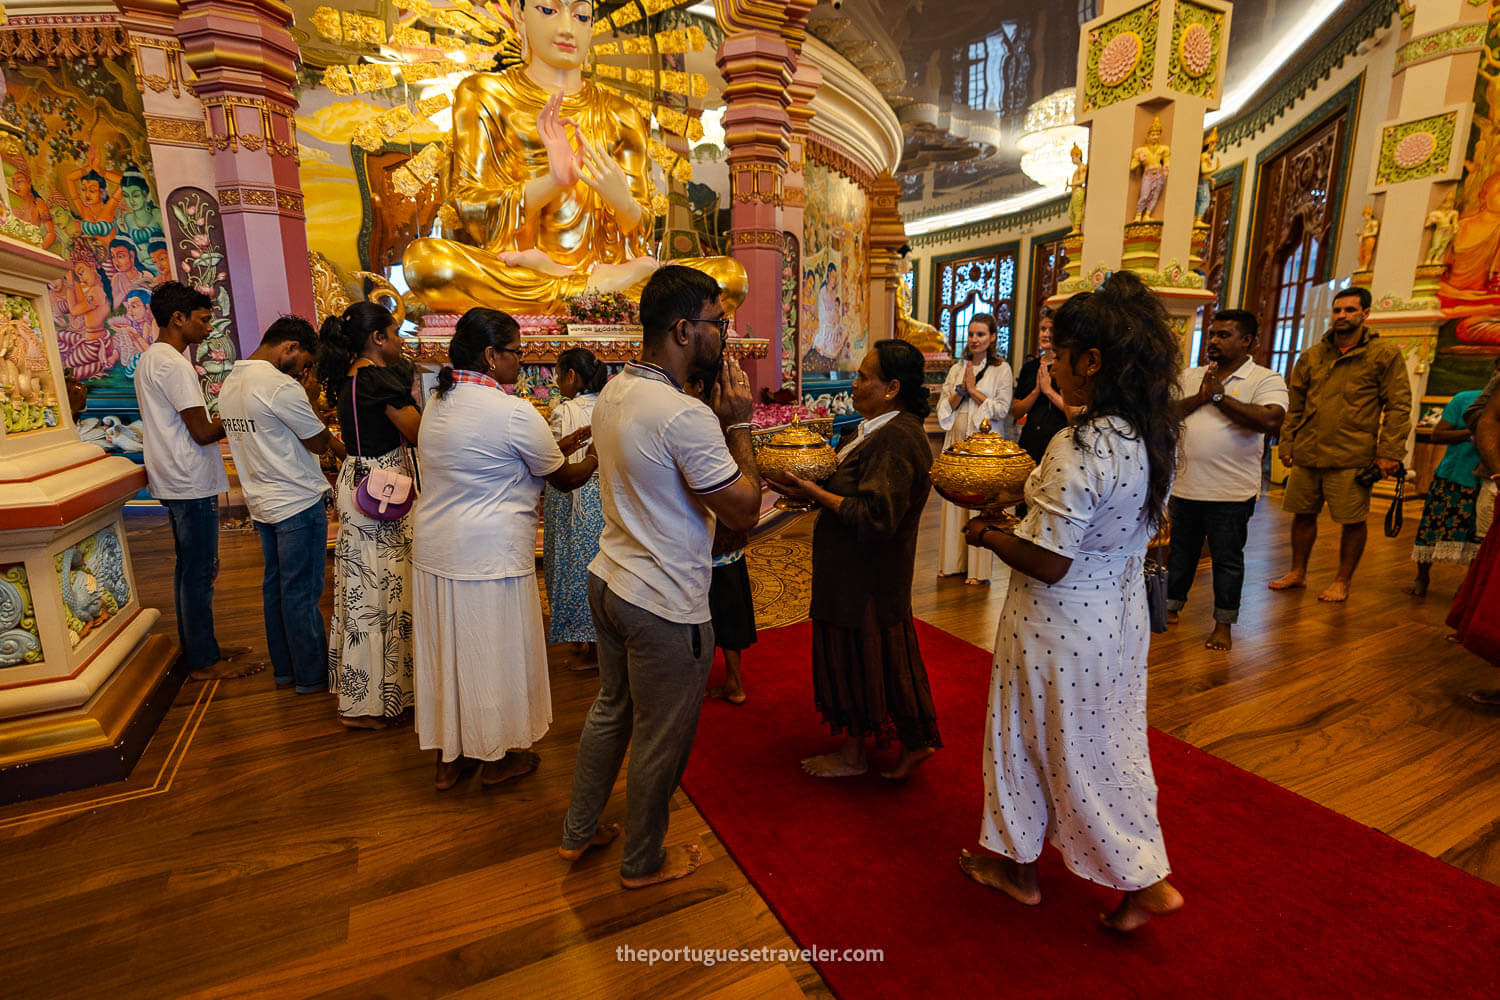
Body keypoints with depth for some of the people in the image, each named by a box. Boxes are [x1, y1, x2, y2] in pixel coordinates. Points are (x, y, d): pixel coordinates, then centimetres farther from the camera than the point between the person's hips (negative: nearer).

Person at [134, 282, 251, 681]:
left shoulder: (150, 359, 16)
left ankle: (198, 647, 28)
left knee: (189, 569, 17)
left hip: (173, 482, 11)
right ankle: (204, 662, 6)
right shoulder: (174, 364, -17)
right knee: (200, 573, -3)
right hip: (192, 483, -11)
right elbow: (202, 432, -20)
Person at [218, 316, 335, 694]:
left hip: (261, 503, 9)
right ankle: (312, 675, 12)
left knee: (276, 585, 16)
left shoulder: (231, 382, 9)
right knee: (301, 593, 0)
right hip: (298, 503, -9)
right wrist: (309, 399, -1)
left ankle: (284, 668, 27)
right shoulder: (281, 386, -20)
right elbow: (320, 441, -13)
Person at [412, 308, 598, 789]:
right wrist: (597, 457, 12)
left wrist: (567, 439, 16)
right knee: (494, 653, 9)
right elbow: (565, 479, -9)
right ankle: (497, 757, 28)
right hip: (489, 555, -8)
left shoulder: (439, 402, 8)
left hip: (433, 550, 8)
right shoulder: (513, 412, -18)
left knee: (446, 649, 18)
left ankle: (447, 756, 34)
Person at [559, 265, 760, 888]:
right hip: (666, 604, -9)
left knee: (611, 709, 26)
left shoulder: (612, 393, 4)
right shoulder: (686, 416, -26)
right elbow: (743, 512, -22)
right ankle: (644, 862, 36)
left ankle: (579, 831, 45)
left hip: (610, 580, 9)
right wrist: (739, 424, -13)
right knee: (660, 741, 12)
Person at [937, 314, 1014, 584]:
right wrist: (962, 390, -7)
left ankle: (978, 569, 7)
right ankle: (953, 562, 18)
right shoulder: (956, 369, 13)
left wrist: (973, 389, -7)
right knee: (954, 501, 6)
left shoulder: (1002, 369, 1)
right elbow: (943, 407, 8)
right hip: (957, 442, 4)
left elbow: (1002, 409, -7)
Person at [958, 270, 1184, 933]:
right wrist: (1035, 491, 9)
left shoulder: (1079, 448, -29)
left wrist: (987, 534, -10)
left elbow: (1047, 562, -27)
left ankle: (1015, 864, 36)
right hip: (1120, 611, 8)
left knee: (1032, 739, 14)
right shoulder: (1155, 435, -1)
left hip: (1060, 623, -8)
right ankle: (1146, 878, 39)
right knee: (1111, 743, 24)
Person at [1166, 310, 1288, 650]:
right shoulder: (1190, 377, 9)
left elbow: (1271, 421, -21)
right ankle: (1170, 608, 31)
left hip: (1231, 492, -4)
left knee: (1227, 558, 7)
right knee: (1180, 552, 16)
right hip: (1185, 485, 4)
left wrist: (1220, 396, -16)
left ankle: (1223, 625, 21)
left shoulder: (1266, 380, -4)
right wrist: (1199, 398, -14)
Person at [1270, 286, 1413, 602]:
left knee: (1353, 521, 3)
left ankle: (1343, 582, 18)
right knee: (1303, 514, 11)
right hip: (1307, 454, 4)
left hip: (1352, 457, -3)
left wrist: (1389, 452, -9)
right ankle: (1298, 573, 26)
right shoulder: (1311, 356, 10)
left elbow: (1399, 406, -2)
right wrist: (1286, 443, 8)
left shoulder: (1385, 354, 1)